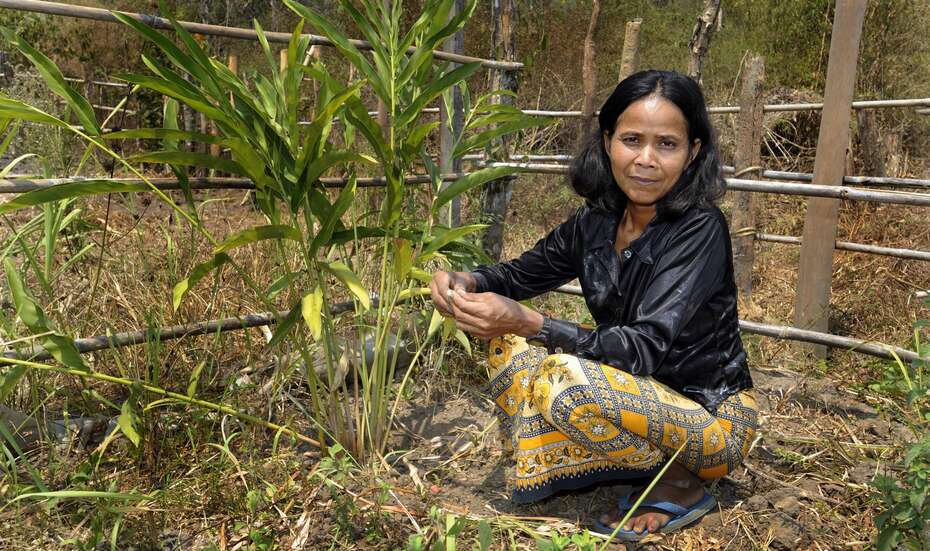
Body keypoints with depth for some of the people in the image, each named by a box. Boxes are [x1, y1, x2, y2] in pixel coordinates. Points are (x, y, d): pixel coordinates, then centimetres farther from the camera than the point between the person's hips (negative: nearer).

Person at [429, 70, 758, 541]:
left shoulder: (700, 229, -23)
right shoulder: (598, 219, -4)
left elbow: (644, 348, -30)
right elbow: (524, 272, 6)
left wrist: (527, 322, -39)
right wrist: (467, 282, -16)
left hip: (713, 417, -6)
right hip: (641, 394, 6)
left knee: (565, 381, -31)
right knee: (512, 346, -5)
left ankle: (680, 484, -6)